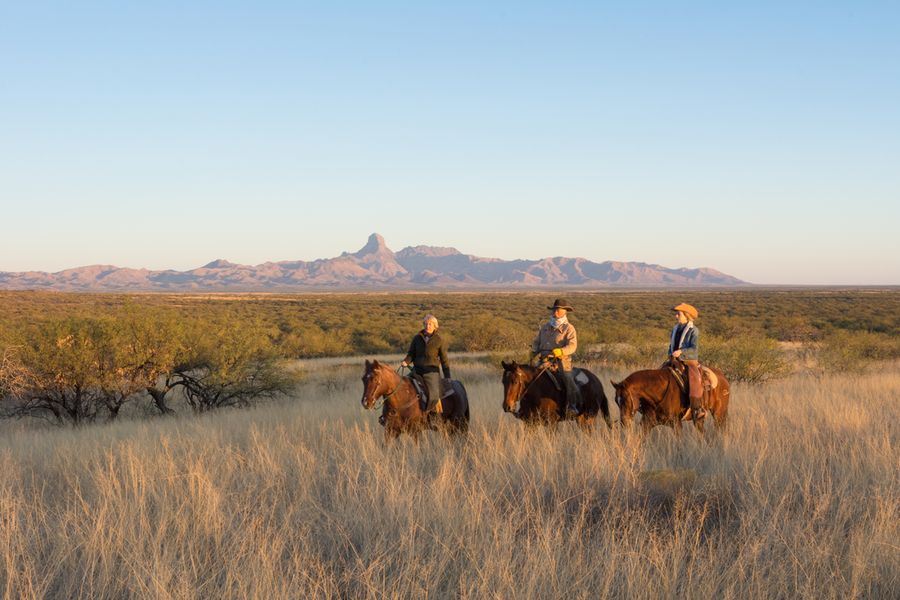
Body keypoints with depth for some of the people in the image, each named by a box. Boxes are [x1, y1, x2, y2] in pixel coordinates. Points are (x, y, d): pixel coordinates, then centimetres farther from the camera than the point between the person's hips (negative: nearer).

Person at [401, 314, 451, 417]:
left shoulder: (440, 341, 1)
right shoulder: (417, 338, 7)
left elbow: (444, 360, 5)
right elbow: (411, 354, 11)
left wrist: (447, 376, 1)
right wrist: (406, 362, -11)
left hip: (432, 372, -3)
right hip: (417, 370, 3)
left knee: (433, 396, -23)